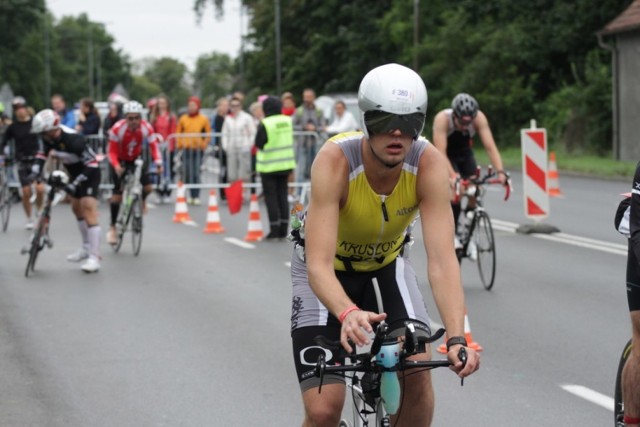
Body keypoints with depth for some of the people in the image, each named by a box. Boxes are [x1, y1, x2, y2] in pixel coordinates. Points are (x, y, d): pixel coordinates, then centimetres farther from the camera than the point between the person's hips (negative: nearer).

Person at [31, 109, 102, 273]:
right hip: (75, 173, 9)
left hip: (89, 173, -9)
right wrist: (36, 170, -14)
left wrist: (75, 184, -33)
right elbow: (42, 154, 4)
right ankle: (87, 247, 36)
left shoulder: (74, 140, -34)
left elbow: (91, 165, -31)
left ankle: (94, 257, -22)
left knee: (88, 209, -18)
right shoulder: (49, 138, -12)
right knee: (76, 207, 18)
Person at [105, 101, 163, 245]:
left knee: (148, 187, -13)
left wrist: (158, 163, -35)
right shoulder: (117, 129, -30)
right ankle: (112, 227, 1)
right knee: (118, 191, -10)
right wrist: (116, 166, -42)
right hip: (120, 161, -2)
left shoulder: (146, 128, -24)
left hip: (136, 159, 2)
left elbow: (153, 146, -18)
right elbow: (112, 152, -24)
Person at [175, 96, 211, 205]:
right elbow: (178, 133, 12)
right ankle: (190, 195, 8)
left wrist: (204, 144, -2)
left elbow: (208, 134, 8)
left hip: (198, 149, -1)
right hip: (186, 149, 1)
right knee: (187, 173, -3)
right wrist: (179, 144, 1)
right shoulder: (183, 119, 7)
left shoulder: (204, 119, 3)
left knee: (196, 173, -8)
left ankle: (196, 196, -4)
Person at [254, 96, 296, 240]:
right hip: (285, 164, 5)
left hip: (269, 166, -5)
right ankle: (283, 229, 13)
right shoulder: (288, 121, 0)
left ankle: (274, 229, -1)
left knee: (271, 197, 2)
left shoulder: (265, 124, -17)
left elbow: (258, 143, -11)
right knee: (282, 195, 12)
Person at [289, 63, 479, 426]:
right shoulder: (335, 160, -35)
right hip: (328, 271, -2)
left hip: (387, 264, 3)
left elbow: (442, 260, -35)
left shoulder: (430, 164, -28)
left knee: (418, 369, -19)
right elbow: (319, 265, -41)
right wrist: (347, 313, -61)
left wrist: (457, 337, -50)